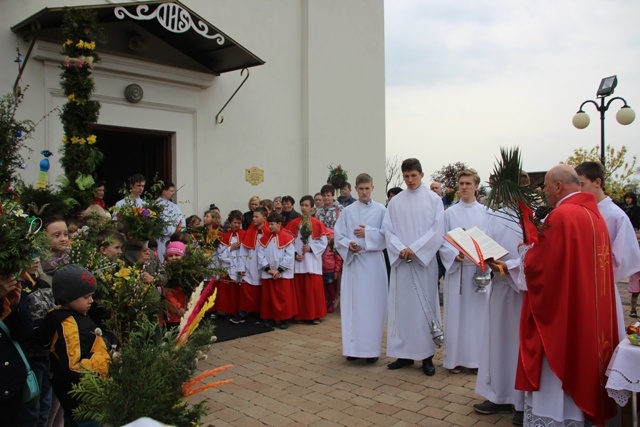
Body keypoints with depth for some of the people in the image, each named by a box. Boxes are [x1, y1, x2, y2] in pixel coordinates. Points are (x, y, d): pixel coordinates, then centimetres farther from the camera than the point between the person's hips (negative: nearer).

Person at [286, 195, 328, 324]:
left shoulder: (317, 224, -1)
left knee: (313, 289, 0)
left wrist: (311, 248, -13)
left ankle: (315, 315, 9)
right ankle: (299, 315, 16)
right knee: (298, 289, 6)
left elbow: (323, 242, -1)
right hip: (298, 261, 2)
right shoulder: (293, 223, 4)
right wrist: (295, 254, -10)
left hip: (312, 261, -2)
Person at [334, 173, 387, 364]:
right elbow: (338, 236, 4)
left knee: (373, 304, 2)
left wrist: (368, 233, -12)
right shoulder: (347, 211, 7)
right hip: (353, 262, 1)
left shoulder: (381, 210, 4)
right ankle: (353, 347, 11)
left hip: (374, 262, -1)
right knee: (353, 305, 3)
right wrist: (349, 245, -14)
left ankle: (372, 348, 11)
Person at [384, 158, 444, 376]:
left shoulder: (433, 199, 3)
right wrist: (400, 249, -13)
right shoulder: (395, 202, 9)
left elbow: (438, 229, -5)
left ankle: (427, 355, 9)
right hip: (400, 260, 2)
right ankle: (404, 353, 13)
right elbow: (388, 229, 4)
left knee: (425, 306, 1)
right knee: (401, 305, 4)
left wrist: (415, 249, -14)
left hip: (425, 260, -2)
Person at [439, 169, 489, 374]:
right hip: (456, 269, -1)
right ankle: (456, 357, 10)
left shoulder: (485, 212, 7)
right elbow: (442, 242, 2)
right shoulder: (450, 213, 5)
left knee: (478, 312, 4)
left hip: (480, 269, 1)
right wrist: (454, 254, -17)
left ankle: (477, 357, 14)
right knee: (456, 313, 1)